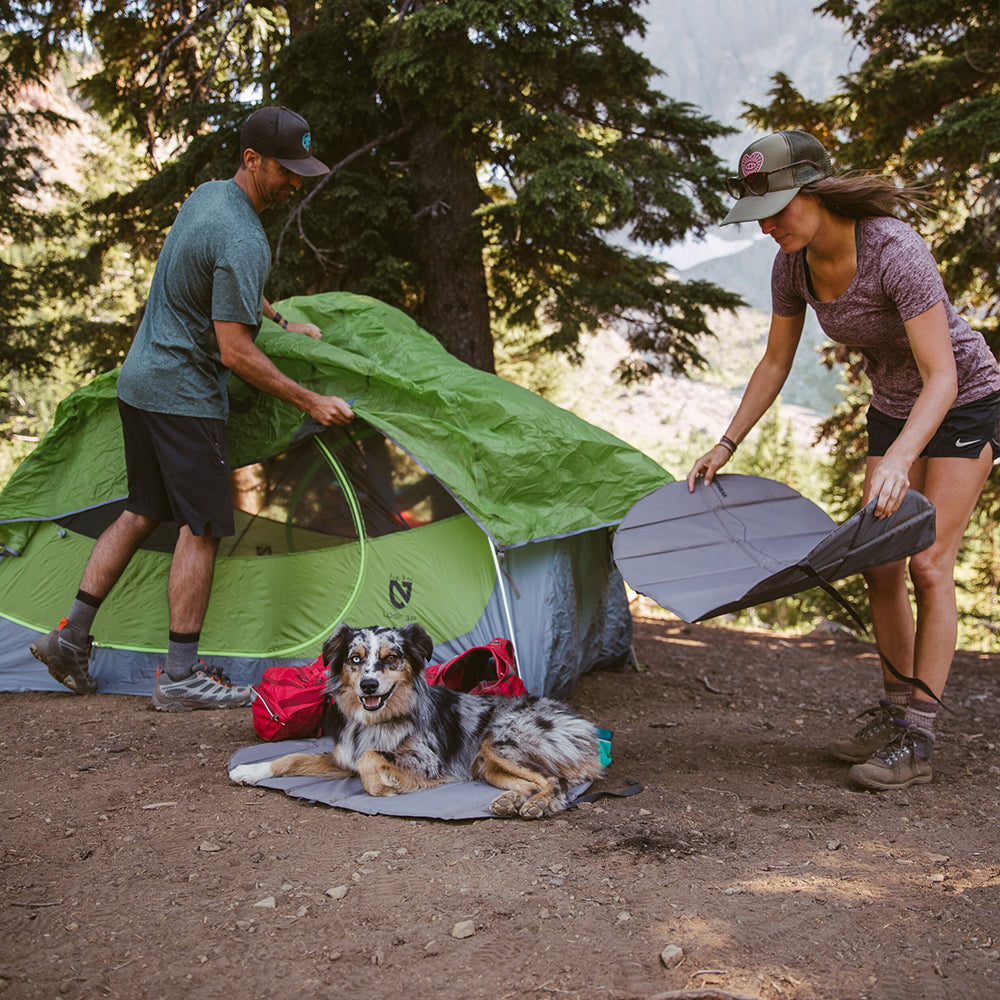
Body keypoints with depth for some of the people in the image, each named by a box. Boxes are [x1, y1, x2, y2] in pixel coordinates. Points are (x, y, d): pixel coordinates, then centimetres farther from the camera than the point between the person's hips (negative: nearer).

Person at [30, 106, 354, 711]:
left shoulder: (207, 194, 10)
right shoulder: (242, 239, -22)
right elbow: (236, 353, -23)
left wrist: (281, 321, 29)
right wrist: (311, 403, -17)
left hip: (139, 381, 10)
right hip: (184, 394, -10)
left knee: (143, 512, 16)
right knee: (201, 526, -4)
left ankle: (71, 637, 19)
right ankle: (181, 677, 1)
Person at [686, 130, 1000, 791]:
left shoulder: (896, 251, -33)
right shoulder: (794, 264, -12)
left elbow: (942, 377, -34)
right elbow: (776, 364, 2)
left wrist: (899, 460, -49)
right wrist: (726, 445, 3)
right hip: (893, 409, 7)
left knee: (930, 566, -10)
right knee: (881, 565, 4)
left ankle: (916, 742, -4)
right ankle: (895, 715, 17)